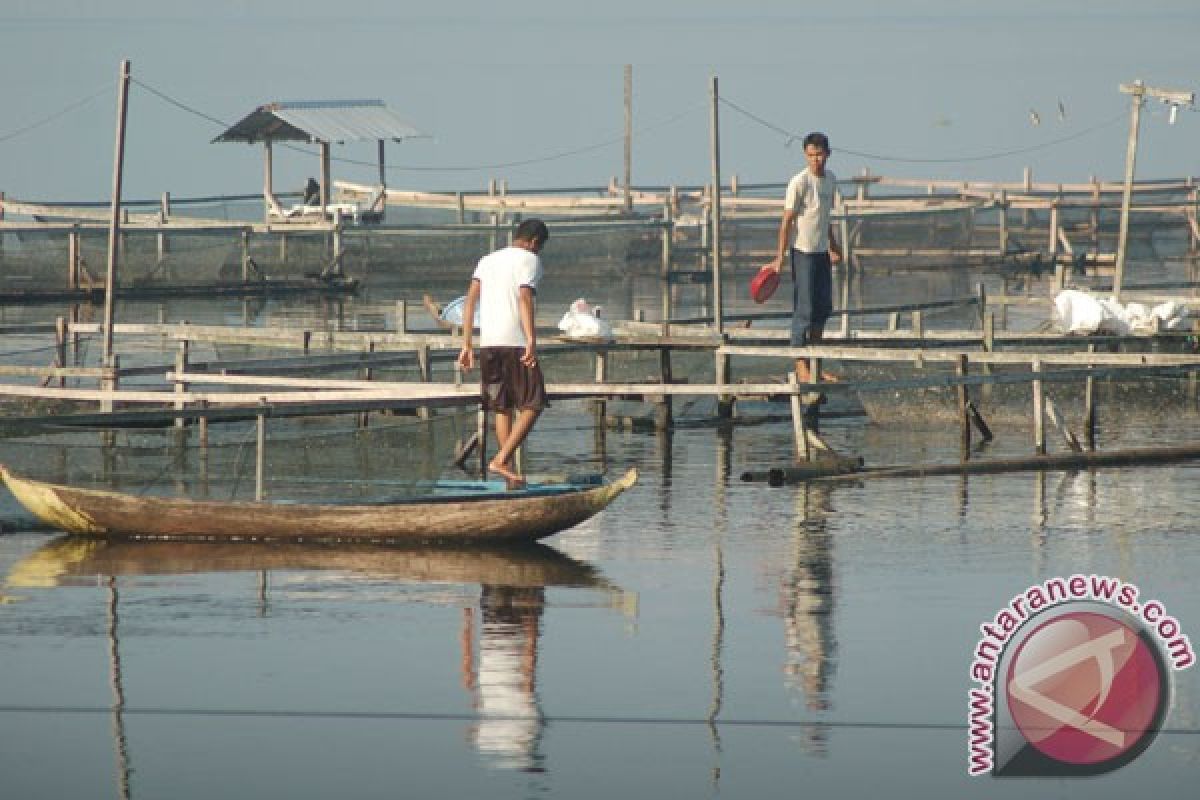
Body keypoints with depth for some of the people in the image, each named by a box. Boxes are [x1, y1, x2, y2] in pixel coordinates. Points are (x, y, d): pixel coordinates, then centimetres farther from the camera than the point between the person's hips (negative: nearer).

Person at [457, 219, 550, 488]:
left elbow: (470, 301, 11)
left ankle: (509, 474, 9)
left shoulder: (487, 261, 19)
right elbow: (525, 298, -15)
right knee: (532, 405, 0)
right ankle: (501, 460, -13)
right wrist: (531, 340, -23)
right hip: (516, 342, -6)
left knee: (502, 407, 11)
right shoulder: (530, 260, 1)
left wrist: (466, 345, 11)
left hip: (488, 344, 6)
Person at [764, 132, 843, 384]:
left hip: (822, 251, 8)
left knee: (823, 307, 11)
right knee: (804, 309, -6)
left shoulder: (830, 180, 9)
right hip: (803, 252, -8)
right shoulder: (799, 183, -14)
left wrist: (834, 246, 29)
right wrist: (780, 257, -16)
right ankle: (800, 365, -1)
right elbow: (787, 221, -14)